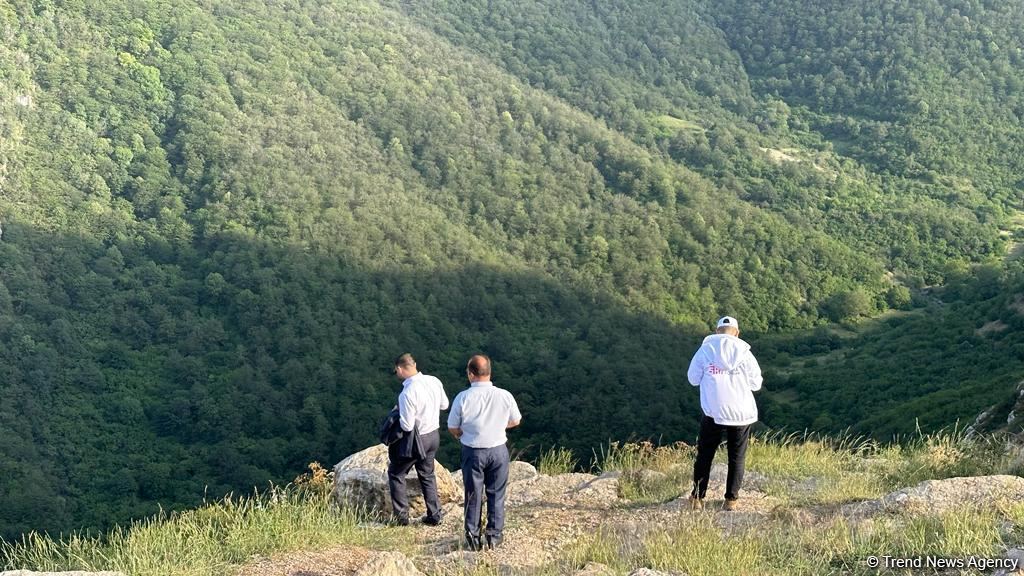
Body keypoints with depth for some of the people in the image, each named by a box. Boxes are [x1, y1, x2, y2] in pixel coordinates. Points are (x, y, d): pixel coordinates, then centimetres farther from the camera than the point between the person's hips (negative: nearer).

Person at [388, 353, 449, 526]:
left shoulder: (407, 393, -28)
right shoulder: (434, 381, -7)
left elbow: (407, 426, -23)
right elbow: (444, 405, 9)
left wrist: (398, 414, -5)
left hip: (416, 440, -7)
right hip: (434, 435, 7)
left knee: (396, 473, 14)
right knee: (427, 475, 23)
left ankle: (401, 516, 15)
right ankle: (434, 516, 26)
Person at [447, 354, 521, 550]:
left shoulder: (463, 398, -17)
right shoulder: (505, 396, -13)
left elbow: (452, 428, -6)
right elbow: (515, 421, 4)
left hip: (472, 452, -1)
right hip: (498, 450, 1)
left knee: (473, 495, 14)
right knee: (496, 494, 15)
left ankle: (473, 537, 20)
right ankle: (494, 536, 21)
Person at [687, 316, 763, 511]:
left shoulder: (705, 350, -3)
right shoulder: (744, 352, -4)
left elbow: (693, 379, 5)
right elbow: (756, 383, 2)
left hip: (713, 412, 0)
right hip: (741, 413, 0)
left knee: (705, 455, 11)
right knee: (737, 458, 10)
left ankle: (697, 497, 9)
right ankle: (731, 499, 8)